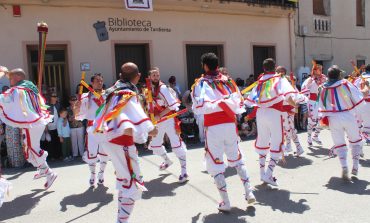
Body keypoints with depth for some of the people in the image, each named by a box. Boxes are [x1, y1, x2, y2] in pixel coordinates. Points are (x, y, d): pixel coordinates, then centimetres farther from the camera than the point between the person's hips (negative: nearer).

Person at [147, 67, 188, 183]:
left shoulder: (163, 88, -14)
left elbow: (172, 105, -20)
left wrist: (159, 115, -22)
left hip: (168, 119, -7)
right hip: (158, 121, 7)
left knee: (176, 144, -10)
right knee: (155, 144, 16)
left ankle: (184, 171, -4)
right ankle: (167, 161, 42)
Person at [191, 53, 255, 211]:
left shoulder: (201, 83, -3)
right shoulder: (228, 80, 9)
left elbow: (199, 107, -14)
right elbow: (239, 103, 6)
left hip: (213, 127, -4)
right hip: (230, 125, 4)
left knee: (215, 163, 6)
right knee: (236, 158, 21)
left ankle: (225, 202, 7)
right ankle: (249, 192, 19)